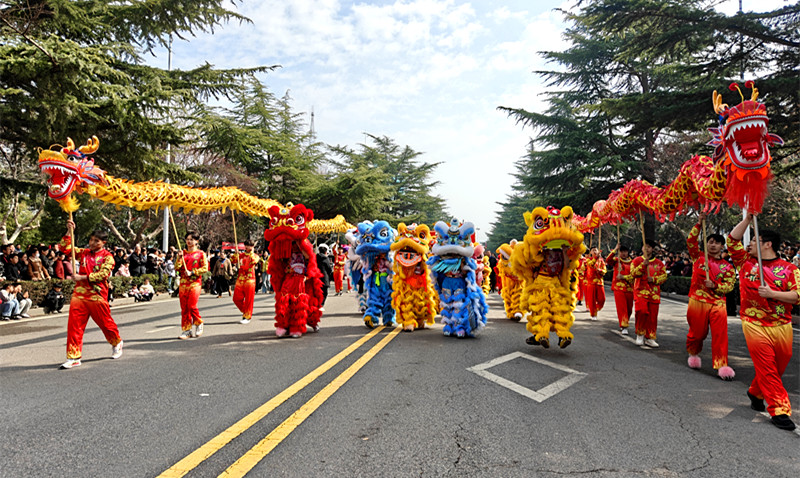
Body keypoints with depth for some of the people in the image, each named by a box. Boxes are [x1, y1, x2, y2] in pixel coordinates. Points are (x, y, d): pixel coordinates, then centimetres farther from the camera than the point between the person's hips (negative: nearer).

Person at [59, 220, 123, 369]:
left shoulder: (107, 257, -2)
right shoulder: (83, 253, 13)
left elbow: (103, 274, -13)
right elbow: (65, 247, 11)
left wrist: (82, 277, -14)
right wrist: (69, 231, 3)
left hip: (97, 296, -4)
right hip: (79, 294, 4)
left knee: (105, 322, 7)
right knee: (74, 325, -1)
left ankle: (117, 344, 34)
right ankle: (74, 357, 4)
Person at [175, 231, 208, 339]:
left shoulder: (200, 253, 3)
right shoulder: (183, 253, 13)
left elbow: (205, 268, -4)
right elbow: (177, 268, 6)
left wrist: (192, 272, -12)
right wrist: (179, 258, -8)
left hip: (195, 282, -4)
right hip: (183, 283, 4)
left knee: (192, 306, -13)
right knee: (184, 307, 2)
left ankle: (199, 323, 13)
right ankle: (186, 330, 9)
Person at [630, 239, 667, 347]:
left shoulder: (659, 263, 11)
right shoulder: (637, 260, 6)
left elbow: (664, 276, 7)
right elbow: (633, 273, -7)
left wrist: (654, 279, -10)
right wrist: (643, 265, -18)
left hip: (654, 293, 3)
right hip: (641, 291, -3)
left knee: (653, 316, 3)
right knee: (642, 311, -20)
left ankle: (650, 338, 15)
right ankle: (640, 334, 0)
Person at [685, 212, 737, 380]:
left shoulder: (727, 266, 8)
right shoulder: (699, 257, 6)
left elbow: (729, 285, 4)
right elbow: (691, 241, -6)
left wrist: (714, 285, -14)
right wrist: (699, 224, -12)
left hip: (718, 303, 1)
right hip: (697, 302, -1)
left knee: (720, 335, -7)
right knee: (697, 333, 9)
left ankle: (721, 365, -1)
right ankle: (693, 354, 36)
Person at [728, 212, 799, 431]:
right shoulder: (746, 262, 6)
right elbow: (732, 240, 3)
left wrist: (773, 293, -17)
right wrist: (748, 218, 1)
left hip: (782, 326, 1)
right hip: (754, 325, -1)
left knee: (779, 366, 11)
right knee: (766, 368, -4)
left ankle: (756, 393, 33)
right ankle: (779, 410, 1)